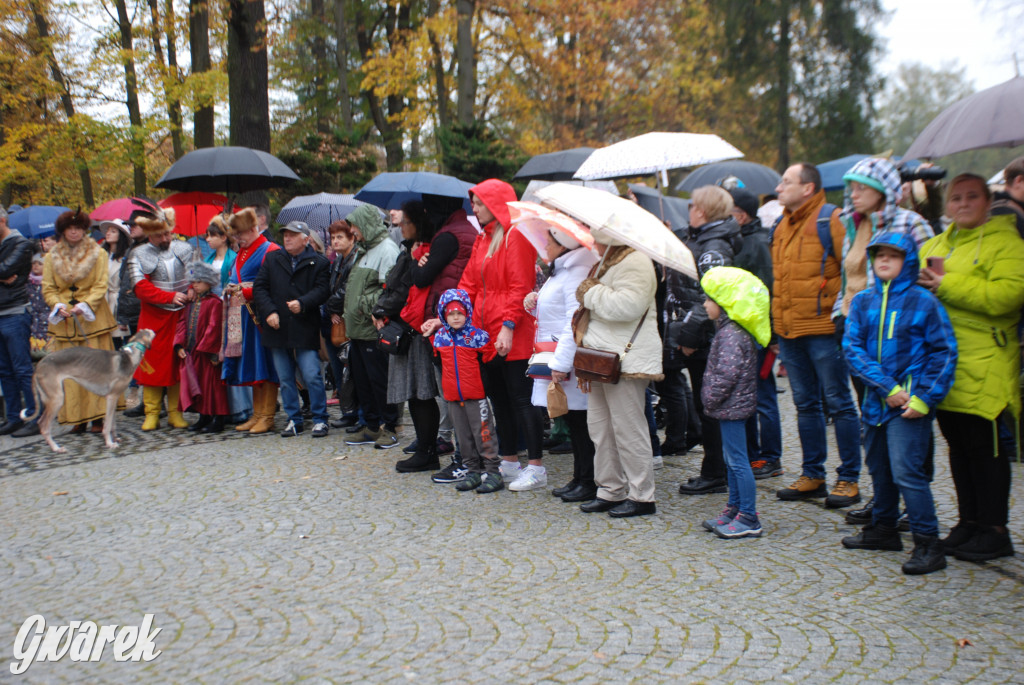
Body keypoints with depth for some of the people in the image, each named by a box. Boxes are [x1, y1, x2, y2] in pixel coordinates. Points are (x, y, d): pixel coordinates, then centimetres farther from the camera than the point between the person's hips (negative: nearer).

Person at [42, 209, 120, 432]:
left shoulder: (98, 254, 2)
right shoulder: (52, 257, 8)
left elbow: (100, 286, -3)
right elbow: (48, 289, 6)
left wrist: (83, 305, -17)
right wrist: (59, 307, -12)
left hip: (93, 319, -2)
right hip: (64, 321, 2)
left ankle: (98, 416, 1)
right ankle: (77, 418, 3)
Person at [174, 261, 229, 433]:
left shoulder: (215, 302, -11)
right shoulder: (191, 302, 14)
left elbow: (214, 328, -15)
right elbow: (183, 323, 13)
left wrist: (211, 351, -19)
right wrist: (180, 345, 2)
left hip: (207, 352, -8)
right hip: (191, 352, 8)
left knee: (211, 384, -3)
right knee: (196, 383, 11)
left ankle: (218, 420, 4)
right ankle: (204, 417, 21)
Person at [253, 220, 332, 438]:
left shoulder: (319, 263, 2)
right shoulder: (272, 259, 12)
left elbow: (322, 290, -6)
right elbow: (259, 287, 8)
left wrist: (302, 303, -22)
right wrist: (269, 311, -6)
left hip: (306, 330, -4)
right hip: (277, 328, 4)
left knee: (312, 377, -7)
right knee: (285, 379, 9)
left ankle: (320, 419, 5)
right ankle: (293, 419, 20)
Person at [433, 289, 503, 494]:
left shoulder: (477, 335, -8)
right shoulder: (440, 337, 7)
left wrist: (487, 383, -10)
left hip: (476, 394, -5)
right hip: (452, 396, 5)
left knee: (483, 434, -2)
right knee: (463, 436, 12)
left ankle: (492, 472, 5)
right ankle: (473, 471, 22)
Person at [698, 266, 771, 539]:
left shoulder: (731, 334, -20)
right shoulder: (731, 330, 12)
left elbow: (726, 374, -25)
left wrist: (710, 398, -15)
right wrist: (711, 398, 15)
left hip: (732, 406, -11)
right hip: (733, 406, 11)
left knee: (738, 460, -6)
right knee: (732, 459, 17)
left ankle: (749, 519, -1)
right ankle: (734, 509, 27)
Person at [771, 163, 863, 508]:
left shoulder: (830, 220, -8)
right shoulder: (780, 226, 16)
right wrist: (777, 319, 18)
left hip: (823, 328, -8)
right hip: (788, 330, 8)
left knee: (838, 402, 0)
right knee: (805, 404, 13)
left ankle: (849, 479, 8)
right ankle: (812, 476, 22)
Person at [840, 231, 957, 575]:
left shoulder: (923, 302, -5)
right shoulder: (863, 301, 5)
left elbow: (944, 353, -4)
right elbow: (852, 348, -3)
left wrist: (924, 398, -13)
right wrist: (887, 387, -13)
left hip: (910, 402, -5)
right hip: (876, 400, 5)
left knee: (906, 471, -11)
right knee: (879, 467, 17)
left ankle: (928, 543, -1)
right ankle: (883, 529, 34)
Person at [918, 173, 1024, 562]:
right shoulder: (934, 245, 18)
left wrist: (947, 285, -17)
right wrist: (924, 284, -5)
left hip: (983, 365, -7)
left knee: (984, 446, -3)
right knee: (958, 444, 13)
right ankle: (969, 521, 24)